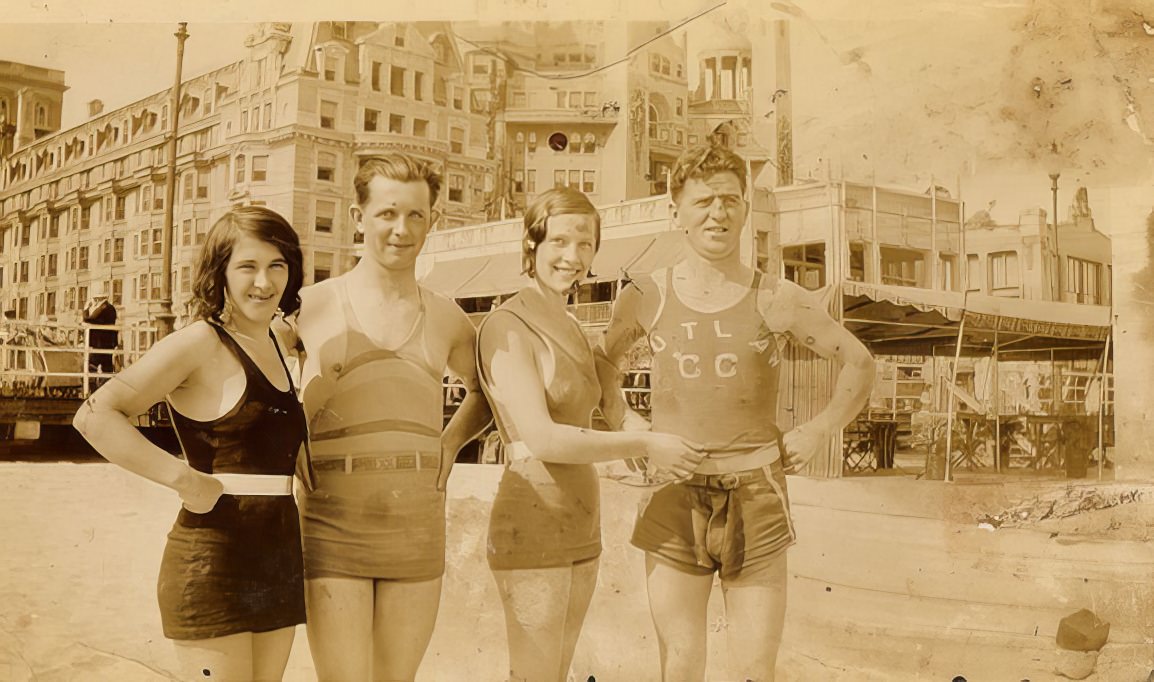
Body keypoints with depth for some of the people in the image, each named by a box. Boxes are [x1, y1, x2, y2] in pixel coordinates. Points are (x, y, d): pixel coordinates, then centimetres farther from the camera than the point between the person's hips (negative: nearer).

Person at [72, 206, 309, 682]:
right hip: (214, 560, -7)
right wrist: (185, 480, -19)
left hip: (278, 563, 8)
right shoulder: (199, 342, -9)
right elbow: (95, 415, -16)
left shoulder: (277, 344, 14)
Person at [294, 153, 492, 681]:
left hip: (418, 526, 3)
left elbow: (485, 389, 26)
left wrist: (451, 442, 9)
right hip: (334, 524, -3)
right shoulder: (312, 307, -1)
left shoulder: (446, 320, 9)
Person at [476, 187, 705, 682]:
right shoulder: (507, 326, -13)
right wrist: (644, 445, -15)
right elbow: (541, 438, -21)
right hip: (533, 528, -8)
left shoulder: (570, 328, 14)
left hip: (581, 528, 8)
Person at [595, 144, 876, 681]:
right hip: (673, 501, 1)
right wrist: (622, 422, 9)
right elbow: (604, 359, 22)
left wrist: (820, 430, 2)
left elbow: (859, 364, 11)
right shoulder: (645, 298, 2)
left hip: (757, 501, 0)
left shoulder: (776, 301, -2)